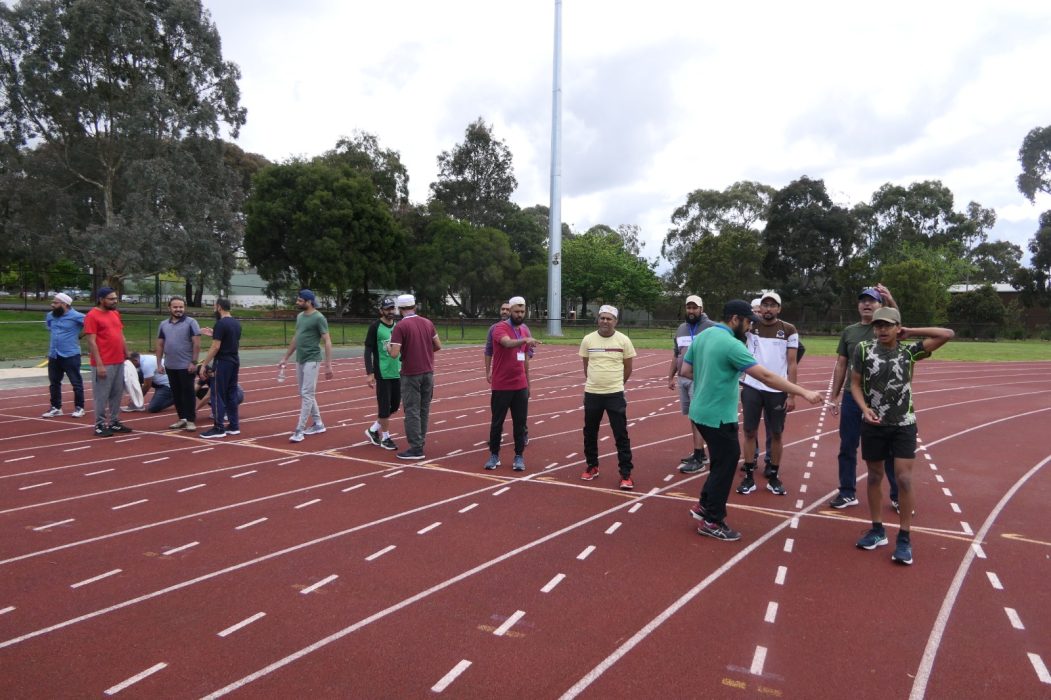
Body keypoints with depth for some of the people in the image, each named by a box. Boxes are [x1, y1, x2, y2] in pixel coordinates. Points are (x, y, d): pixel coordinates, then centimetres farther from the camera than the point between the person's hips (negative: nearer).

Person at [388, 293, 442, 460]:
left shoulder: (400, 326, -12)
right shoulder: (427, 323, 4)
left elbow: (394, 354, -16)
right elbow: (438, 346, 9)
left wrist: (389, 346, 5)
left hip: (411, 374, -5)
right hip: (428, 372, 5)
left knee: (412, 411, 0)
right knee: (424, 409, 14)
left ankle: (416, 448, 0)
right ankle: (420, 441, 22)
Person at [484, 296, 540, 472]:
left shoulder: (525, 330, 10)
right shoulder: (500, 327, -10)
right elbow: (508, 342, -34)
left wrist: (528, 381, 18)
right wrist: (525, 340, -52)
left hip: (521, 386, 5)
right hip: (501, 386, -5)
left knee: (520, 422, 7)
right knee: (497, 422, 6)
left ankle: (519, 456, 16)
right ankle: (494, 455, 19)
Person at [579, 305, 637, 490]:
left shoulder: (623, 340, -5)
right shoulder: (588, 339, -1)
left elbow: (628, 367, 6)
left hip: (615, 394, -2)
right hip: (592, 393, 2)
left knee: (621, 434, -2)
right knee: (590, 432, 13)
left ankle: (626, 474, 5)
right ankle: (592, 467, 30)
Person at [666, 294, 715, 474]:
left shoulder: (711, 327, -6)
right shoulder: (681, 328, 15)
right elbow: (675, 355, 20)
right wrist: (671, 377, 18)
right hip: (683, 379, 7)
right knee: (692, 417, 11)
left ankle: (698, 460, -4)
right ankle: (699, 453, 21)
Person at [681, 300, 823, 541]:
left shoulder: (702, 336, 6)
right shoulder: (732, 344, -21)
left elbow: (686, 370, 11)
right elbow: (766, 376, -23)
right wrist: (804, 393, -19)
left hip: (702, 412, 9)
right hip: (718, 417, -9)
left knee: (723, 460, 22)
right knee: (725, 465, 4)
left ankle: (704, 505, 30)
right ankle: (712, 522, 15)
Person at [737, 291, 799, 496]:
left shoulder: (789, 330, -1)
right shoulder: (750, 326, 2)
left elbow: (792, 364, -1)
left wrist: (791, 395, -4)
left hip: (777, 391, 0)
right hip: (752, 387, 1)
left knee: (776, 434, 9)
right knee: (750, 431, 6)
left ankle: (773, 476, 23)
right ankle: (748, 477, 16)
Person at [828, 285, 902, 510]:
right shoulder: (849, 331, 7)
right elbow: (841, 366, 9)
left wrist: (891, 300, -43)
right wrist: (834, 396, 6)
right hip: (851, 397, 3)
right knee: (847, 447, 8)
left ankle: (898, 496, 19)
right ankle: (847, 493, 20)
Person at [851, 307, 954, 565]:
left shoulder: (909, 350, -4)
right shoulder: (863, 349, -4)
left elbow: (947, 334, -8)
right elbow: (855, 384, 0)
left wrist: (911, 332, -6)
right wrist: (865, 408, -15)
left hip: (903, 424, -1)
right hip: (873, 424, 1)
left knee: (904, 478, -5)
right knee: (874, 476, 11)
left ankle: (904, 538, 7)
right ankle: (877, 530, 26)